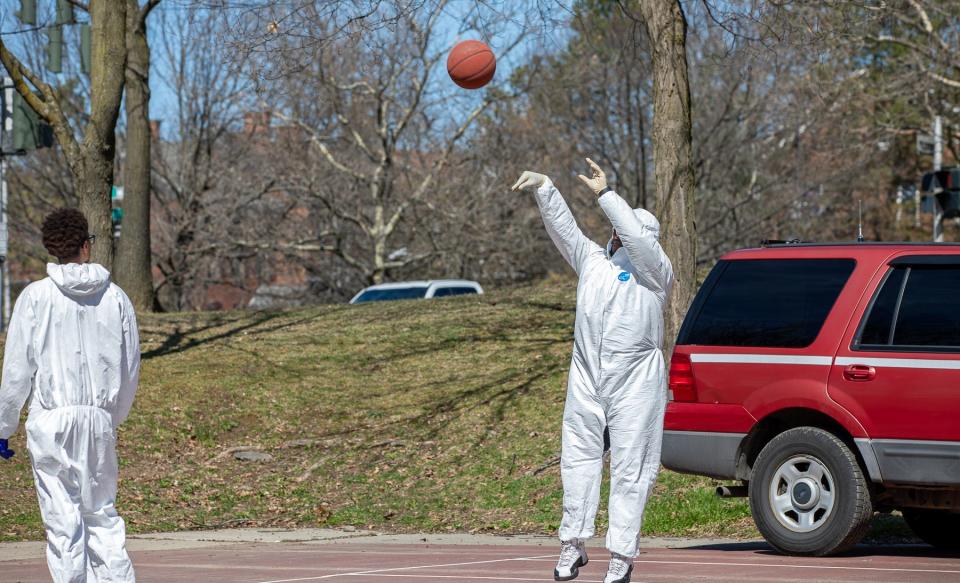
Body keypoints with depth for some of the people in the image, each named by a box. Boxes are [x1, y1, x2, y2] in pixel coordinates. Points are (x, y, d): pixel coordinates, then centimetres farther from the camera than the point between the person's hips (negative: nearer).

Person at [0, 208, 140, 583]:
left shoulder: (36, 297, -4)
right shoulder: (115, 297, 4)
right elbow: (131, 368, 10)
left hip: (51, 421, -3)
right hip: (99, 419, 3)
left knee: (62, 519, 0)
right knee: (101, 513, 13)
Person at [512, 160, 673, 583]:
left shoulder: (654, 271, -2)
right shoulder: (593, 260, 14)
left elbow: (636, 236, -18)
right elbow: (562, 226, 6)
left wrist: (604, 194, -17)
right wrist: (543, 188, -7)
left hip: (635, 381, -5)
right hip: (586, 377, 5)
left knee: (630, 468, -3)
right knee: (578, 458, 3)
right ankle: (573, 545, 8)